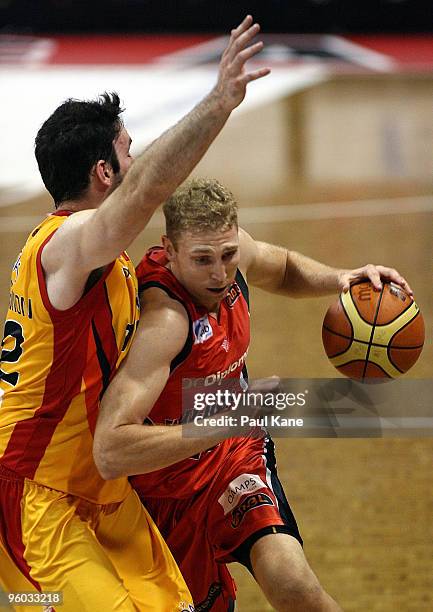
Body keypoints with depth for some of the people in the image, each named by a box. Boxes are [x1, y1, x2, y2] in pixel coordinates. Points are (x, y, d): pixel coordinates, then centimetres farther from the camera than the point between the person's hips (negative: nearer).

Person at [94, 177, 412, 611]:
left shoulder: (229, 248, -13)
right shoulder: (162, 318, -35)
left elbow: (283, 269, 16)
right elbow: (109, 453, -46)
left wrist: (338, 279, -5)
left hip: (235, 460, 4)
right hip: (169, 493, -4)